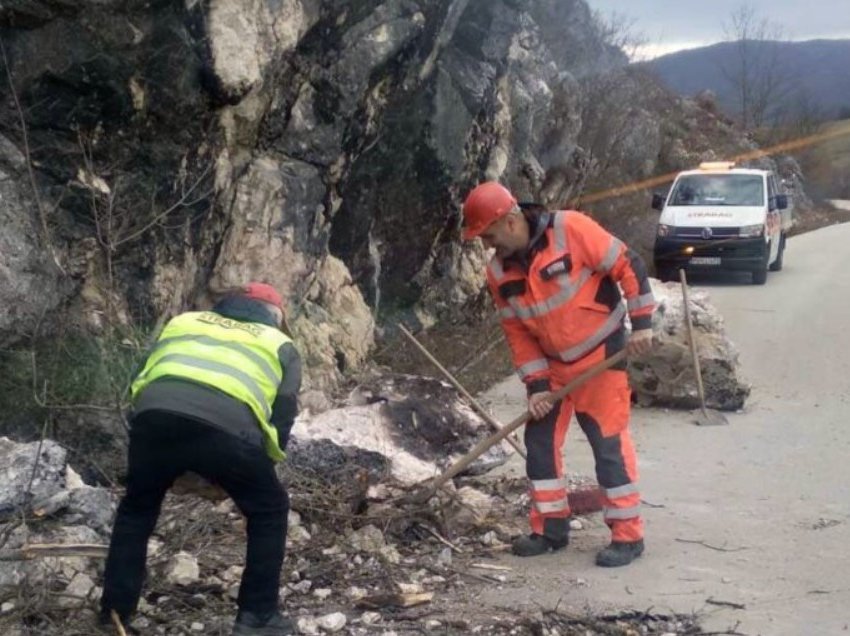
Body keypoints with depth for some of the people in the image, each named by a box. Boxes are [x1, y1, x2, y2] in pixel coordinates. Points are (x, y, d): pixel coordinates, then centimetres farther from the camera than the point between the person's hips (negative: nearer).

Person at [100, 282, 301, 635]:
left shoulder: (185, 320, 37)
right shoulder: (280, 345, 31)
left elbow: (141, 379, 30)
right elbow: (283, 414, 22)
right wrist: (260, 466, 37)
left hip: (156, 413, 3)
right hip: (226, 426, -2)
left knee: (136, 508, 29)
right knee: (269, 512, 22)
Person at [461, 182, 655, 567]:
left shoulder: (571, 229, -21)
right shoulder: (499, 273, -3)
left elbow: (627, 265, -15)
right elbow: (517, 333, 3)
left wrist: (641, 323, -16)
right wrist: (536, 385, -4)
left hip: (601, 353, -6)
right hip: (552, 362, 6)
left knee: (609, 442, -6)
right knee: (540, 440, 7)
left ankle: (628, 535, 3)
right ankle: (551, 527, 20)